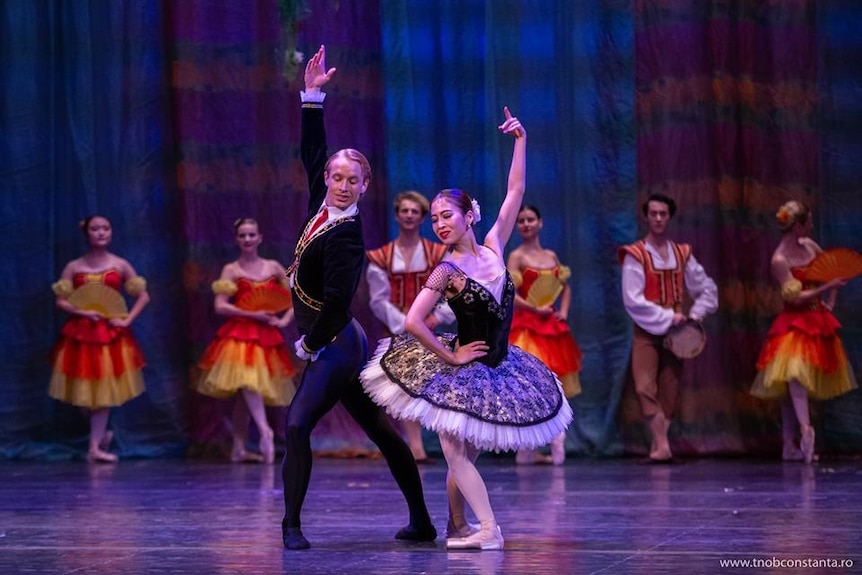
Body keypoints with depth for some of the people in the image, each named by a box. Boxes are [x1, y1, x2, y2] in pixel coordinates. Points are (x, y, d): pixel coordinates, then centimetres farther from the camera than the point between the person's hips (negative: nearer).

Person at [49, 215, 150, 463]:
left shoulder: (120, 265, 2)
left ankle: (95, 446, 1)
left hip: (110, 332, 0)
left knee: (104, 389, -2)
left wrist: (127, 320, -7)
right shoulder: (73, 267, 1)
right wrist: (81, 312, -16)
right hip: (81, 333, 0)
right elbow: (60, 300, -1)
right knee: (85, 389, 4)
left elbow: (143, 296, 5)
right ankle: (101, 434, 25)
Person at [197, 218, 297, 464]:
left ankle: (239, 448, 6)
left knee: (245, 391, 5)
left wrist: (285, 320, 1)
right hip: (239, 335, -3)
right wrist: (253, 315, -14)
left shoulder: (273, 267, 9)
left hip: (266, 336, 3)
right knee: (247, 381, -26)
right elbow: (220, 306, -9)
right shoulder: (231, 270, 0)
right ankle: (265, 431, -33)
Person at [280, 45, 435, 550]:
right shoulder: (322, 206, 3)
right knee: (382, 430, 13)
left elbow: (336, 300, -25)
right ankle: (421, 522, 19)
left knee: (298, 424, -19)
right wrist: (312, 95, 9)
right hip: (335, 343, 9)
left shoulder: (346, 235, -19)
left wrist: (310, 343, -13)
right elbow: (312, 151, 13)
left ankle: (292, 524, -17)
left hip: (336, 346, -9)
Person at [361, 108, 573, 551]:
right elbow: (413, 322, -22)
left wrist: (520, 141, -1)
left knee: (465, 453, 8)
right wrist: (450, 357, -13)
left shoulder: (493, 248, -2)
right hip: (463, 368, -4)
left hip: (497, 367, 4)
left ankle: (457, 526, 9)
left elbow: (515, 192, 1)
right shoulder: (447, 272, -15)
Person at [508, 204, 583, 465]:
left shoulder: (551, 256, 11)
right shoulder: (517, 256, -6)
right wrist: (536, 310, -16)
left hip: (552, 328, 6)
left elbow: (565, 288, 21)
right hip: (528, 327, -6)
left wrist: (563, 312, 5)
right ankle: (526, 450, -5)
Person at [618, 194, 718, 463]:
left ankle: (658, 448, 10)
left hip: (675, 333, 4)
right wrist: (667, 317, -15)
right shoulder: (635, 255, -5)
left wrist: (696, 314, -2)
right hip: (646, 332, -4)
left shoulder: (682, 254, 7)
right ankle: (662, 447, -18)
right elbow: (633, 301, -12)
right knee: (645, 388, -17)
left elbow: (708, 288, 14)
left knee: (668, 393, 3)